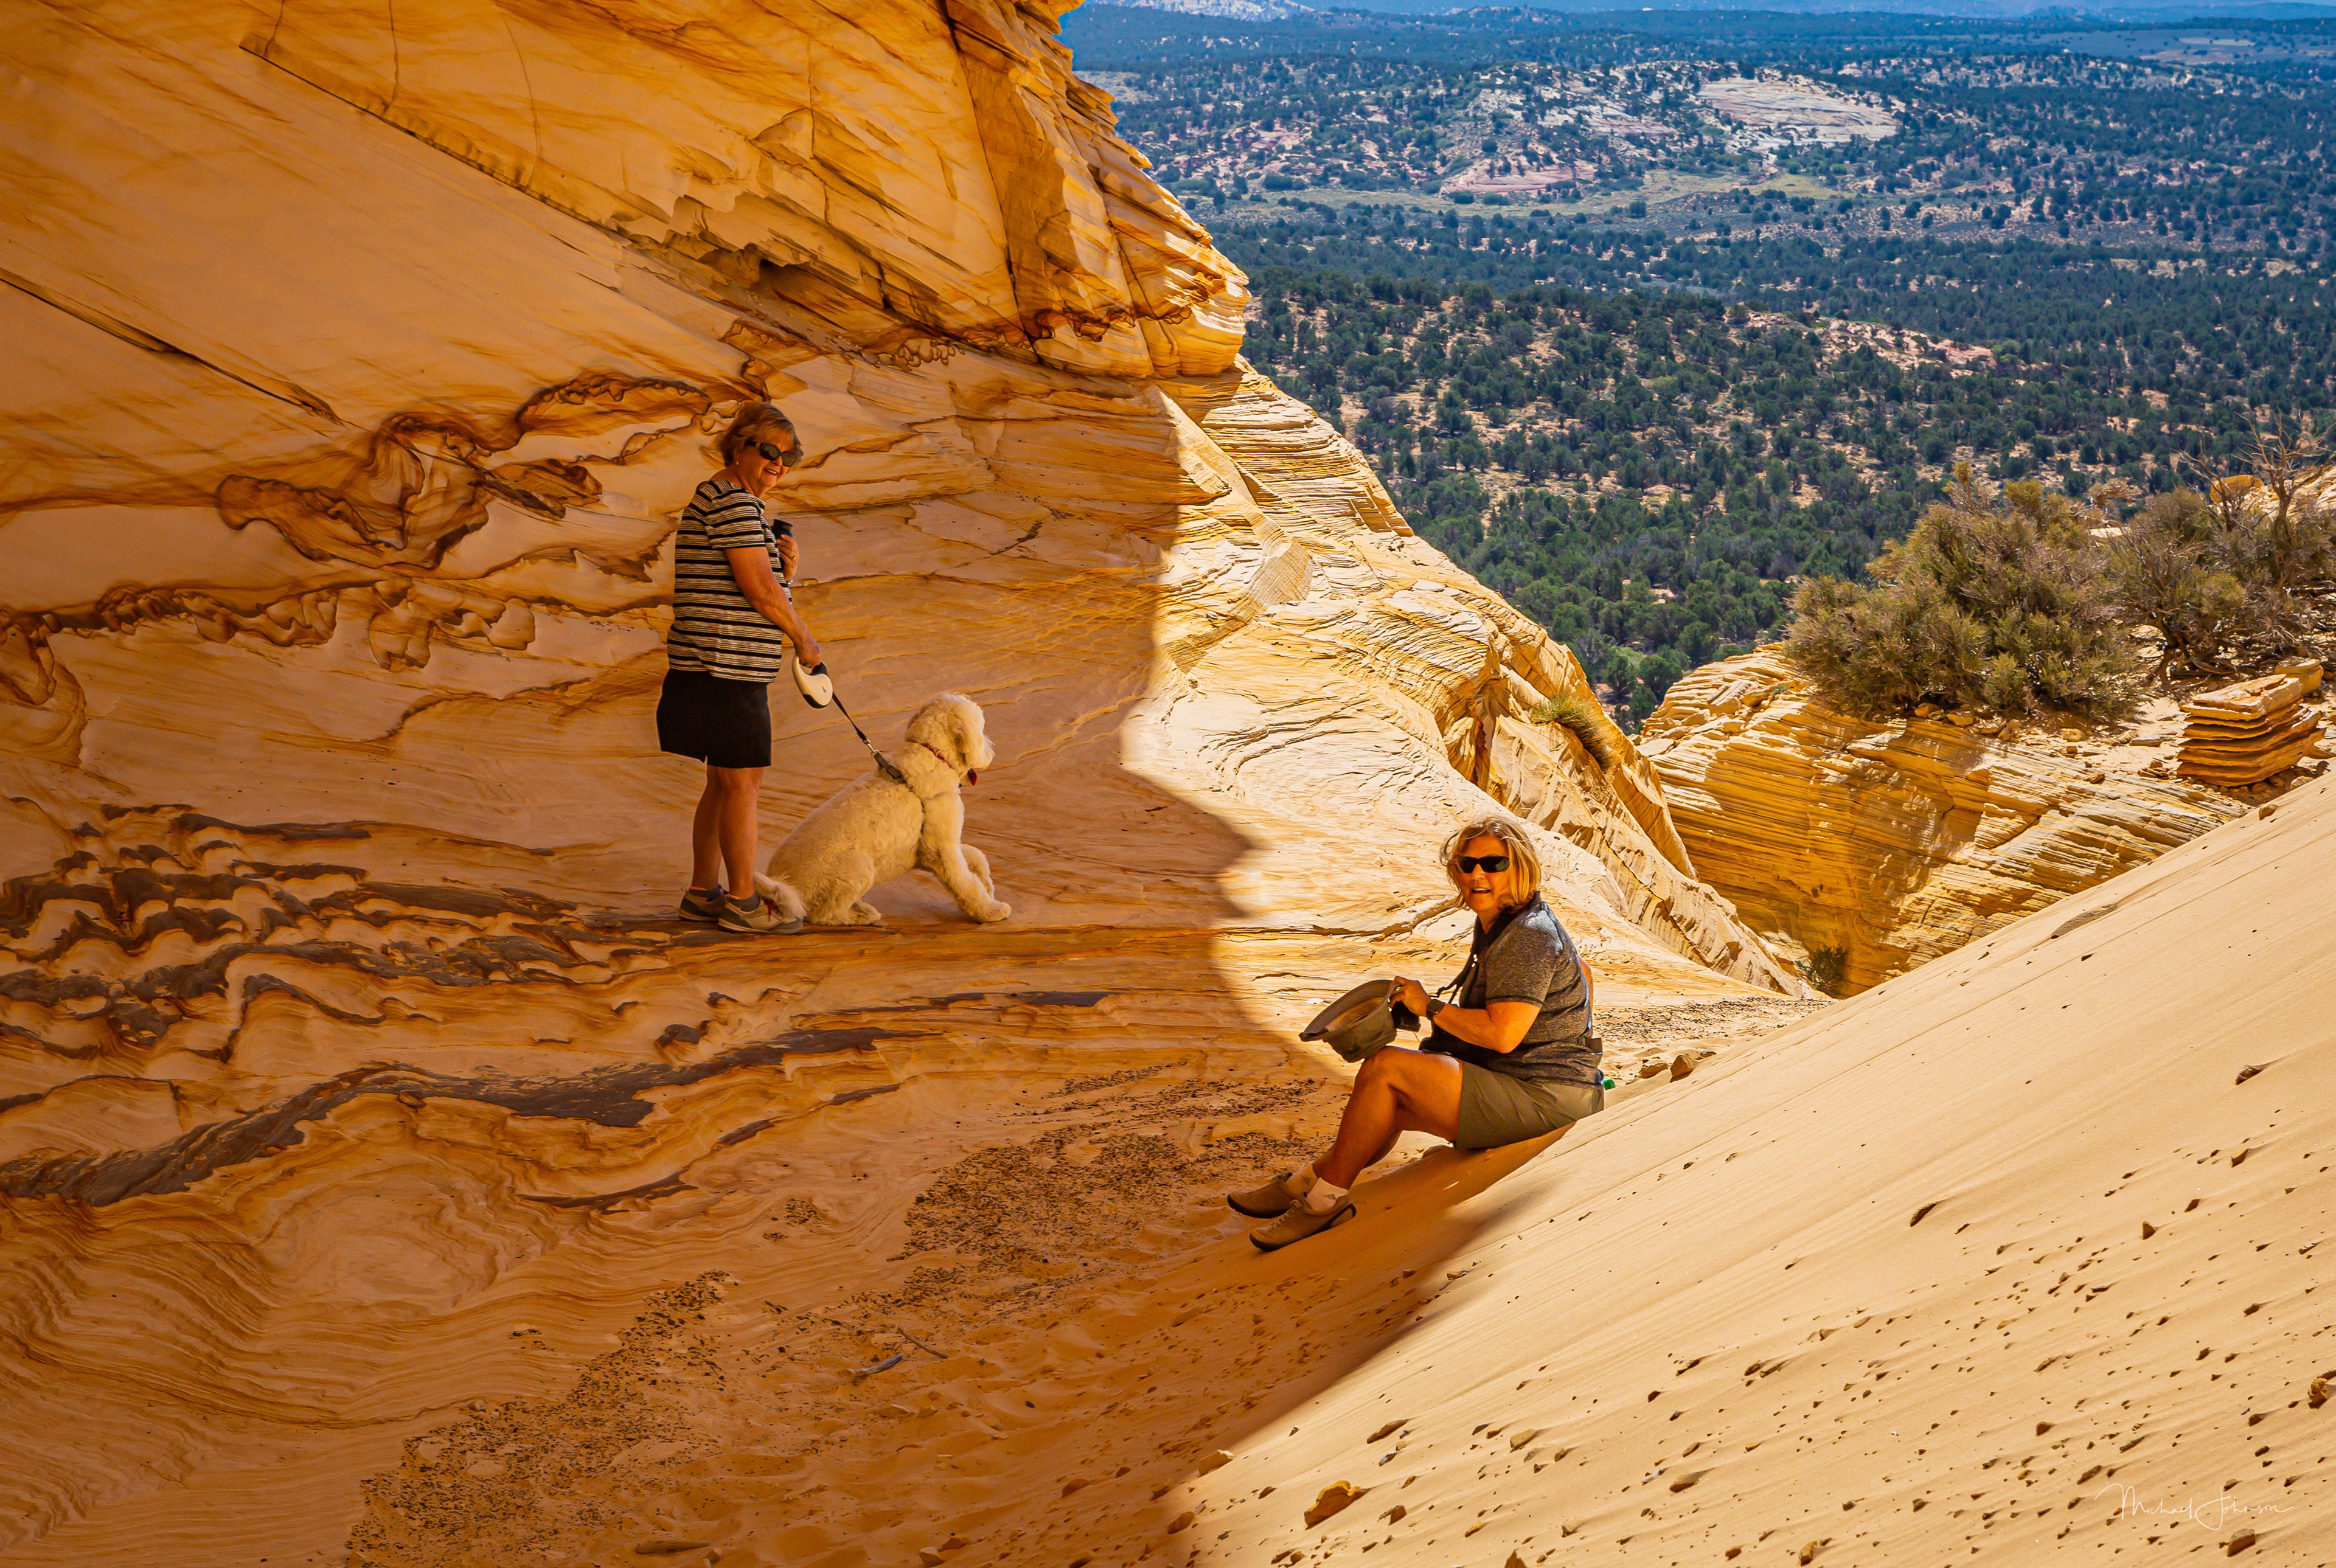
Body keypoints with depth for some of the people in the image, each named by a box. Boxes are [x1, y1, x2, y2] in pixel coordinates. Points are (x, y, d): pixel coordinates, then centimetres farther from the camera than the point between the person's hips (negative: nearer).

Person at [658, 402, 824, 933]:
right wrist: (805, 640, -6)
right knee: (743, 782, -4)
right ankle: (743, 901, 3)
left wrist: (783, 567, 2)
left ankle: (702, 892, 22)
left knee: (724, 782, 15)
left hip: (730, 670, 11)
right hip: (725, 668, -11)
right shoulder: (733, 500, -14)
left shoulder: (733, 501, 20)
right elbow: (758, 590, -19)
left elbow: (763, 588, 23)